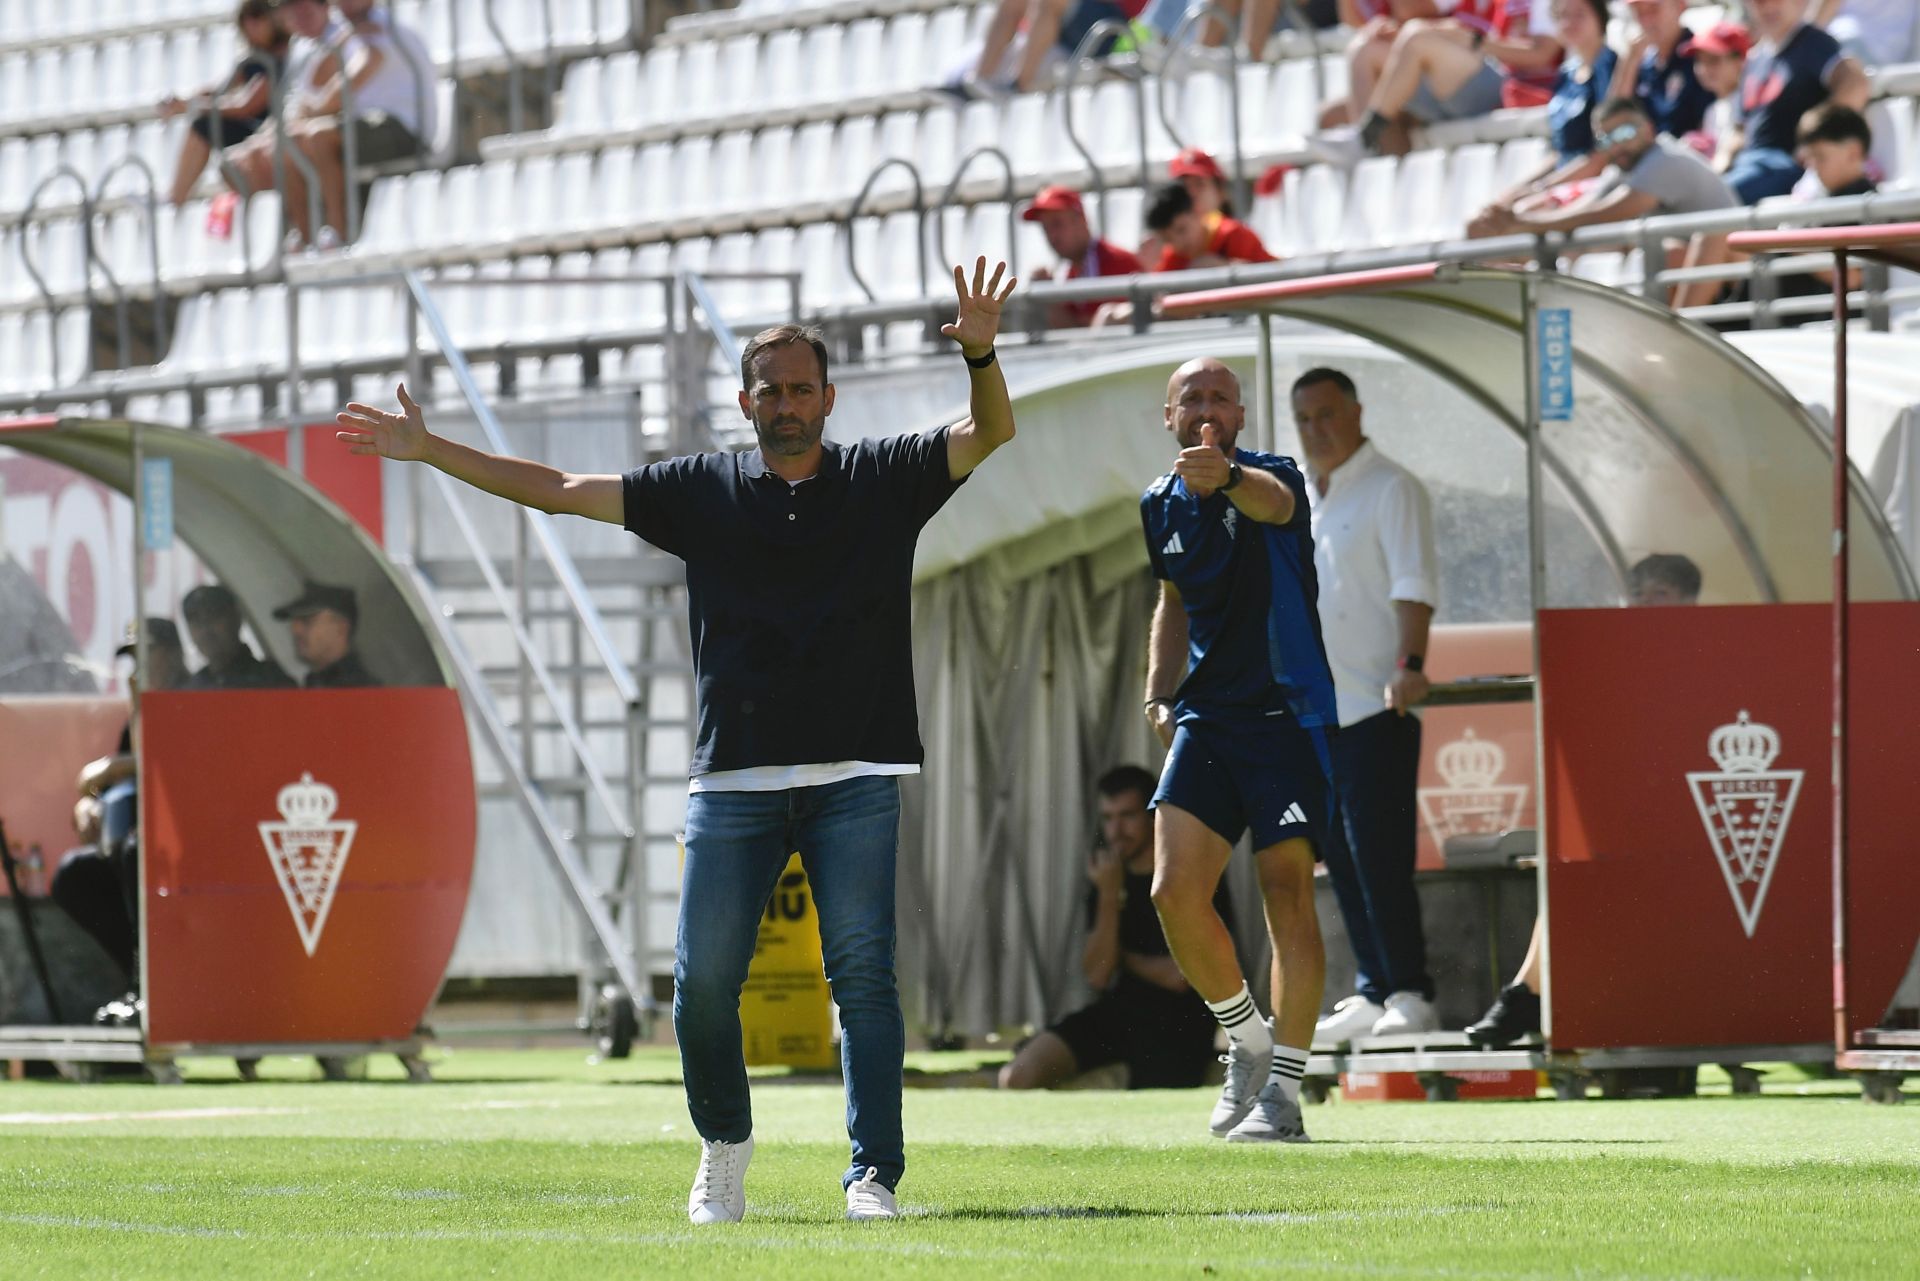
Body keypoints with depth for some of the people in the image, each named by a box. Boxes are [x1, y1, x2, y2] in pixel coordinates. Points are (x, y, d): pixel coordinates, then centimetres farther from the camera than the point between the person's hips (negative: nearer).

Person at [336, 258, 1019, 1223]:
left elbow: (990, 433, -3)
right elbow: (558, 490, 12)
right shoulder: (702, 491, 11)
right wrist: (429, 451, 8)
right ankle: (724, 1146, 20)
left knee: (864, 976, -9)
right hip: (731, 781, 1)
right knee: (703, 979, -2)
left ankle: (874, 1173, -8)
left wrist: (980, 354, -24)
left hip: (854, 783, -1)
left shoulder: (883, 480, 8)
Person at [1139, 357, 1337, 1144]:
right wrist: (1158, 695, 11)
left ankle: (1283, 1092, -4)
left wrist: (1226, 477, -60)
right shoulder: (1161, 506, 9)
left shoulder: (1271, 477, -10)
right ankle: (1247, 1041, 17)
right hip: (1205, 718, 5)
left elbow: (1272, 501, -37)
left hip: (1285, 716, -5)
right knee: (1174, 893, -6)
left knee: (1286, 893, -8)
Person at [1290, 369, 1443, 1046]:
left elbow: (1413, 584, -13)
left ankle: (1410, 993, -8)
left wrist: (1409, 665, -26)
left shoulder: (1390, 488, -4)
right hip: (1313, 709, 7)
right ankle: (1370, 994, 11)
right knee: (1342, 859, 7)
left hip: (1375, 709, -7)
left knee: (1377, 855, -11)